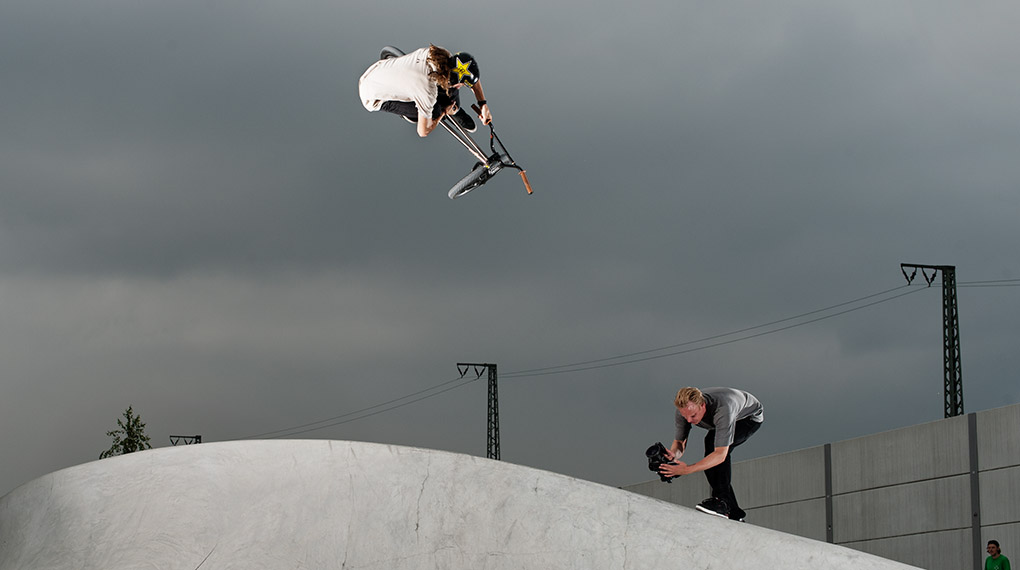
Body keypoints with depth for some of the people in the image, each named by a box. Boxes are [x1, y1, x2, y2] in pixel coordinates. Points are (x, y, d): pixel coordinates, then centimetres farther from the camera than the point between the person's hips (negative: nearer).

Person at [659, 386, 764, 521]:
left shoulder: (722, 409, -47)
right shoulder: (684, 409, -27)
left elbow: (720, 454, -48)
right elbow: (679, 441, -15)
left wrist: (687, 469, -56)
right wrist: (673, 454, -40)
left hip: (751, 415, -7)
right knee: (709, 462, -6)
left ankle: (721, 500, -30)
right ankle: (734, 514, 5)